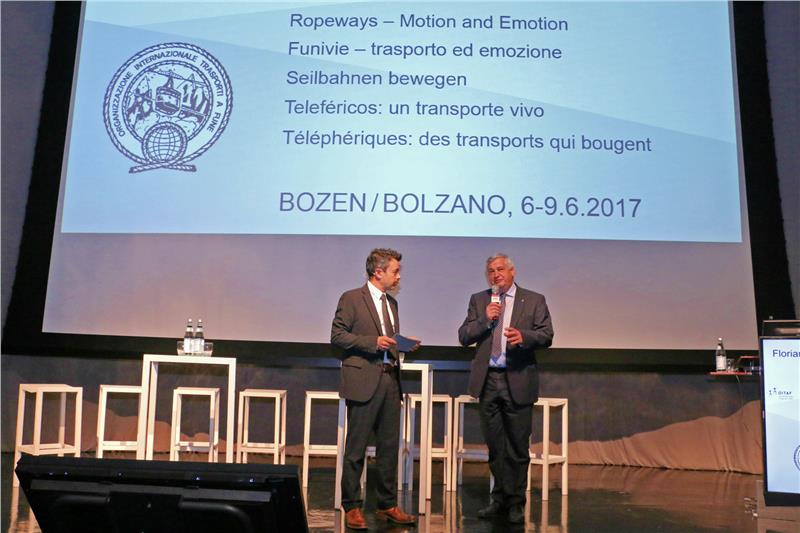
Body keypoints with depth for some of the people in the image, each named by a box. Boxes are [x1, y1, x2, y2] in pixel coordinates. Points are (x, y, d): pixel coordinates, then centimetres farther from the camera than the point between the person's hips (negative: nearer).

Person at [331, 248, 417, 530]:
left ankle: (387, 505, 20)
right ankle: (352, 507, 11)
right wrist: (373, 342, -16)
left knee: (389, 447, 10)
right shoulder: (351, 298, -4)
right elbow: (337, 336, -9)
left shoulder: (392, 303, 18)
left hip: (390, 380, 7)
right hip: (363, 380, -7)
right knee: (356, 449, 1)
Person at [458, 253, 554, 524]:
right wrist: (485, 319, -11)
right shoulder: (478, 300, 9)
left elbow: (546, 336, -3)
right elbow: (464, 337, 4)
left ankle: (515, 503, 17)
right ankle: (500, 499, 26)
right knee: (495, 446, 12)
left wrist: (524, 336, -22)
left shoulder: (534, 300, 3)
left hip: (518, 381, -2)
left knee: (518, 446, 3)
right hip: (487, 380, 3)